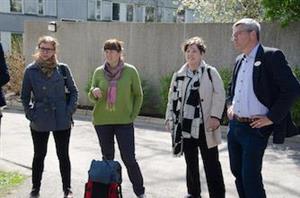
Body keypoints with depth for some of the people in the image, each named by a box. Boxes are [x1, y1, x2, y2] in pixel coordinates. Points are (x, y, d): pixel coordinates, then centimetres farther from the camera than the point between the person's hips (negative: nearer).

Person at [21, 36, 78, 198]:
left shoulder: (62, 69, -1)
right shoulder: (30, 70, -1)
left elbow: (73, 91, 4)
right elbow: (25, 96, 5)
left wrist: (70, 110, -5)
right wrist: (30, 113, -5)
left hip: (62, 121, 0)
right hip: (39, 122, 0)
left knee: (63, 155, 9)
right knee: (39, 155, 13)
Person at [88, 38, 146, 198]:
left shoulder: (130, 71, -5)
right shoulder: (99, 72, 1)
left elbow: (138, 95, 3)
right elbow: (92, 98, 7)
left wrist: (133, 116, -2)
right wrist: (94, 93, -15)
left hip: (124, 122, -2)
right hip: (102, 121, 3)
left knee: (129, 158, -2)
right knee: (107, 158, 13)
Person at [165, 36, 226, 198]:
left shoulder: (211, 72, -2)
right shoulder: (178, 75, 10)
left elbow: (219, 95, -7)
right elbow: (172, 98, 12)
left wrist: (215, 116, -17)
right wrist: (169, 118, 5)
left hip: (205, 126, -4)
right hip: (186, 126, 4)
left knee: (211, 164, 0)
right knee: (191, 163, 15)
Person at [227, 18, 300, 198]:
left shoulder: (272, 56, -11)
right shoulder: (239, 60, 13)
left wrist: (271, 118, -17)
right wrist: (230, 105, 12)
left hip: (255, 128, -8)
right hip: (234, 126, 8)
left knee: (251, 177, -5)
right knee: (237, 172, 15)